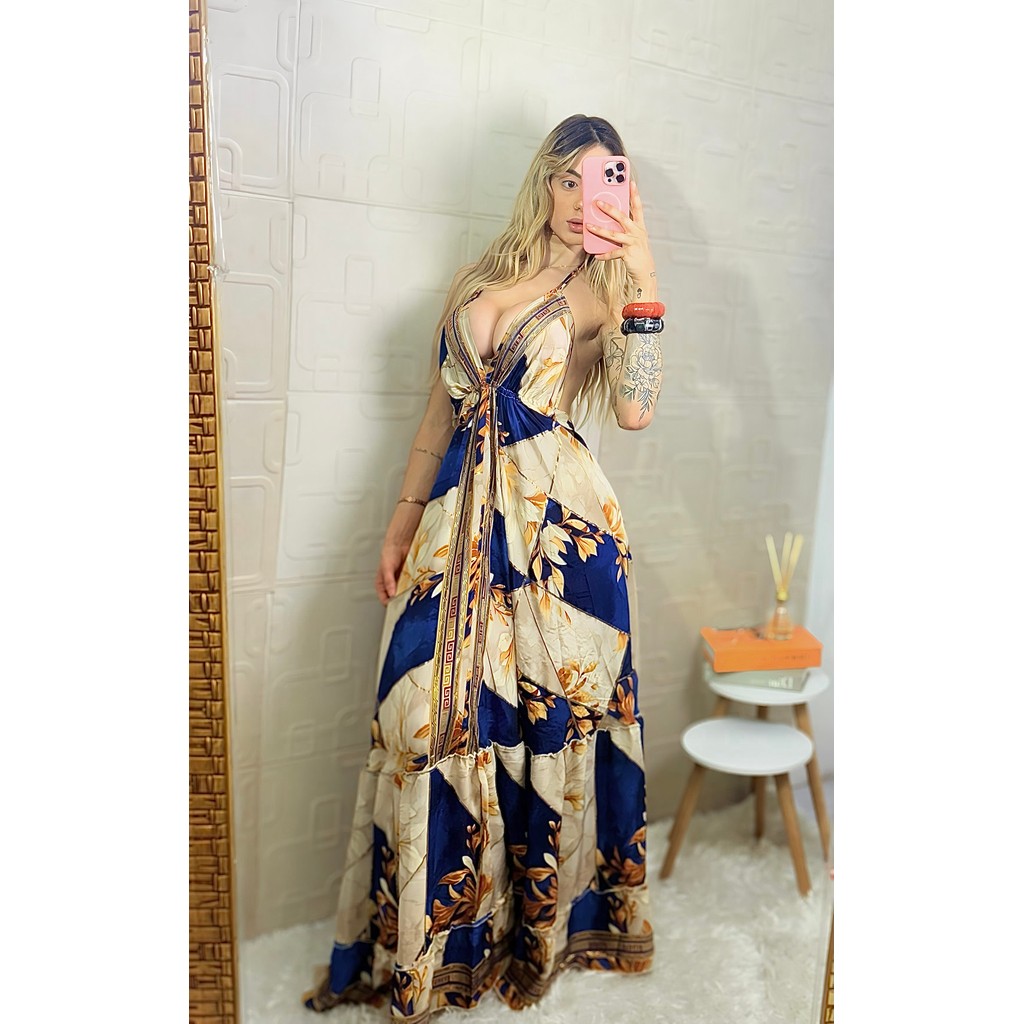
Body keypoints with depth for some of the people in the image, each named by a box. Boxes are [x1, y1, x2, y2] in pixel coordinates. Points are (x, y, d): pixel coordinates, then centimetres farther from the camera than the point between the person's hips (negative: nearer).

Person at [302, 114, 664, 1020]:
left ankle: (546, 918, 28)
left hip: (558, 521, -3)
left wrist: (645, 281, -15)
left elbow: (636, 409, -15)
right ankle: (428, 937, 25)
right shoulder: (477, 282, 14)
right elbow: (442, 412, 15)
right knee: (433, 715, 4)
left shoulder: (603, 292, 3)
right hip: (461, 518, 4)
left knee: (548, 714, 4)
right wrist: (403, 523, 13)